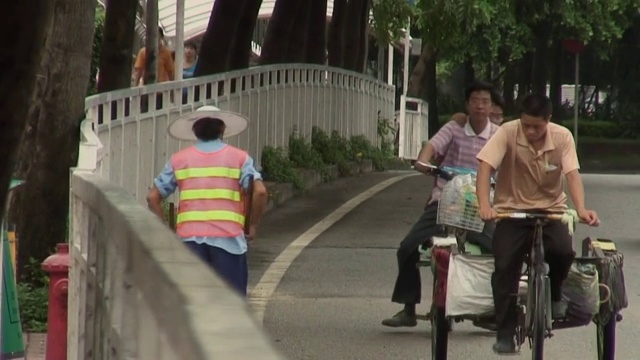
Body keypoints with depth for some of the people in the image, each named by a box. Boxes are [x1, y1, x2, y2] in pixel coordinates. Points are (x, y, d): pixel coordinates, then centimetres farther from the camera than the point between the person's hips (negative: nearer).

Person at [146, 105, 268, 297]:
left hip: (190, 238, 2)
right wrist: (253, 225, 4)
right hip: (228, 238, -2)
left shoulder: (179, 160, 11)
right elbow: (259, 191, -8)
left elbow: (153, 197, 8)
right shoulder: (239, 158, 5)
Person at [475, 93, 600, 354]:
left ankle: (554, 294, 5)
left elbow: (572, 174, -18)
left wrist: (581, 209, -36)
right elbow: (485, 166, -23)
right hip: (512, 210, -1)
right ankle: (505, 334, -4)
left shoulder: (563, 137, -10)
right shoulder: (507, 133, -14)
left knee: (564, 251, -27)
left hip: (550, 210, 1)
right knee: (505, 268, -16)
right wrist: (484, 205, -38)